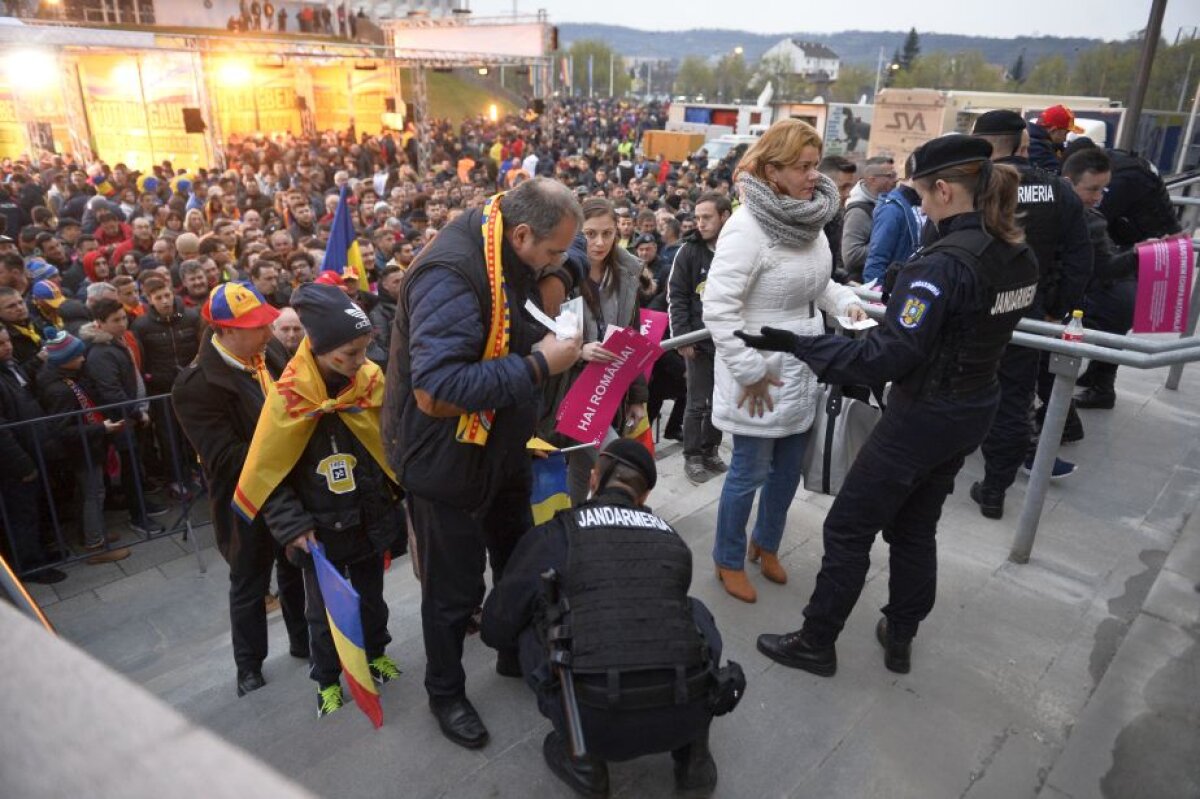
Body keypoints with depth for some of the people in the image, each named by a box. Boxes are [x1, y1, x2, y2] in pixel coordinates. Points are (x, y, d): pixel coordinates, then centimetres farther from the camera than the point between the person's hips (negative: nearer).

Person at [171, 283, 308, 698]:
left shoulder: (269, 354, -6)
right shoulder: (196, 386, -24)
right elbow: (227, 459, -27)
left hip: (291, 491, 5)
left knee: (297, 571, 23)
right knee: (249, 586, 16)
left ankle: (304, 641, 45)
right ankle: (249, 665, 39)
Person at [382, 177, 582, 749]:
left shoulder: (501, 258, 0)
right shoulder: (449, 274, -30)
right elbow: (438, 390, -38)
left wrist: (559, 351, -1)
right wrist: (538, 365, -32)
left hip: (498, 446, 9)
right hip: (445, 459, -9)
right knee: (455, 587, 10)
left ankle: (518, 654, 49)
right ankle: (445, 691, 37)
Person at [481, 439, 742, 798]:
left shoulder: (554, 534, 8)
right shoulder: (671, 539, 18)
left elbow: (496, 630, 16)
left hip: (596, 725, -3)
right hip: (683, 718, 3)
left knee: (530, 630, 22)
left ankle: (582, 757, 16)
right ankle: (693, 754, 21)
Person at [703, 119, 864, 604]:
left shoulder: (810, 219, 3)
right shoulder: (747, 227, -22)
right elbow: (718, 307, -24)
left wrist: (846, 303, 0)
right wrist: (750, 371, -21)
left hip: (802, 371, 8)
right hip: (761, 375, -8)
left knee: (789, 467, 19)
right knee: (750, 472, 6)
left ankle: (766, 543, 43)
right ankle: (729, 560, 29)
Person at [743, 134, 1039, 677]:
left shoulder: (942, 264, -25)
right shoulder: (1020, 258, 1)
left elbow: (888, 357, -29)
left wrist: (795, 344, -29)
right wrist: (901, 300, 22)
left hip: (922, 418, -8)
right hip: (974, 411, 9)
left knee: (848, 530, 6)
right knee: (915, 529, 23)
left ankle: (816, 644, 21)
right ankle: (899, 639, 37)